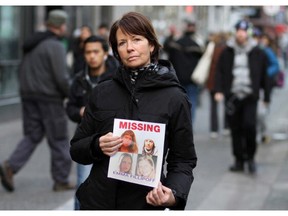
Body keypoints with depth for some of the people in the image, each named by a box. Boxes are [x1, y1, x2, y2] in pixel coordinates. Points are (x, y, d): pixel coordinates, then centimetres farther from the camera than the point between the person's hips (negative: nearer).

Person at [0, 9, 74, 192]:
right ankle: (61, 181, 11)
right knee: (59, 140, 4)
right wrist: (71, 95, -5)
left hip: (29, 96, 7)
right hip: (50, 98, -7)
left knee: (32, 136, 11)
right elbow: (61, 77, -19)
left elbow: (23, 72, 16)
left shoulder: (33, 44, 13)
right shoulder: (55, 46, -14)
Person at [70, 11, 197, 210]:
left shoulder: (174, 98, -6)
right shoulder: (102, 93, 2)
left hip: (146, 203, -2)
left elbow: (183, 160, -2)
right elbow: (76, 149, 7)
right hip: (97, 199, 2)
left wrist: (174, 194, -20)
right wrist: (97, 146, -14)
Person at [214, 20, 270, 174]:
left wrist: (266, 96, 7)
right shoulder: (227, 52, 7)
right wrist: (219, 90, -7)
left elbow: (264, 76, 8)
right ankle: (239, 161, 16)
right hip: (232, 97, 2)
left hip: (250, 97, -1)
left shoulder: (257, 53, 5)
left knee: (249, 125, -14)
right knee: (236, 130, 5)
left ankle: (250, 157, 6)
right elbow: (220, 72, 6)